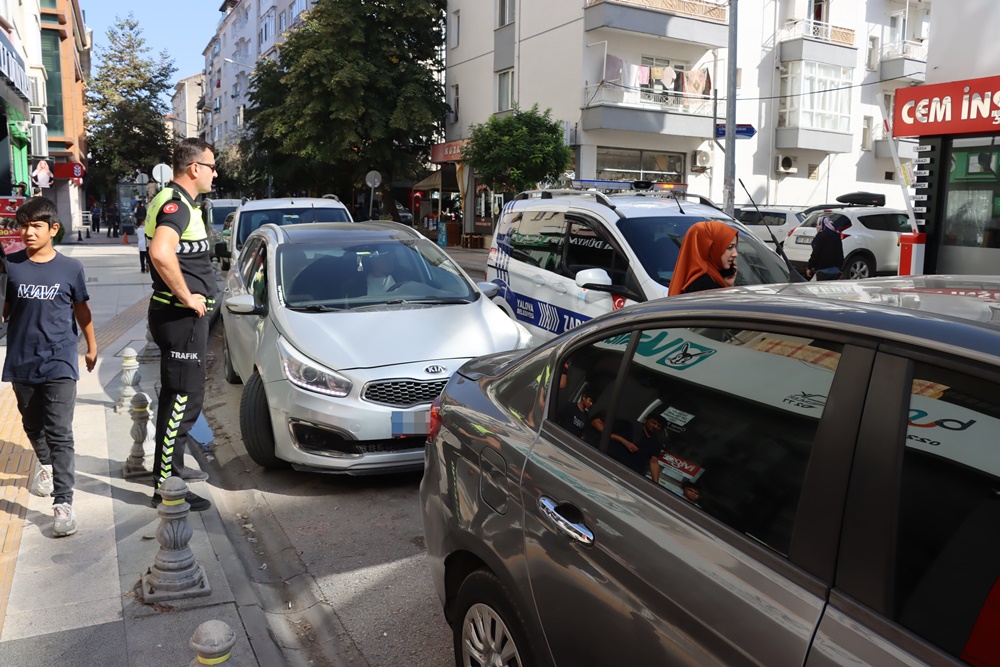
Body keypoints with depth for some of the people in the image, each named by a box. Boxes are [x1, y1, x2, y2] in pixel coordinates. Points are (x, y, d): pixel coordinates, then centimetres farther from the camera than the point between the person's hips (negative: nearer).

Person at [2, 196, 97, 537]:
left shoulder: (70, 268, -3)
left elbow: (81, 309, 7)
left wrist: (92, 346, 14)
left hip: (59, 363, -3)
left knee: (60, 433, -7)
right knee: (32, 425, 20)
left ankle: (63, 502, -6)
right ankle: (46, 465, 49)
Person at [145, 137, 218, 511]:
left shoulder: (175, 201, 15)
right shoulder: (176, 204, -18)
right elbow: (161, 253, -37)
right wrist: (187, 297, -25)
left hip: (181, 314, 11)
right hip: (182, 316, -11)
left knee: (178, 394, 20)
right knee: (183, 398, -5)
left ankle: (172, 465, 35)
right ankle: (166, 487, 2)